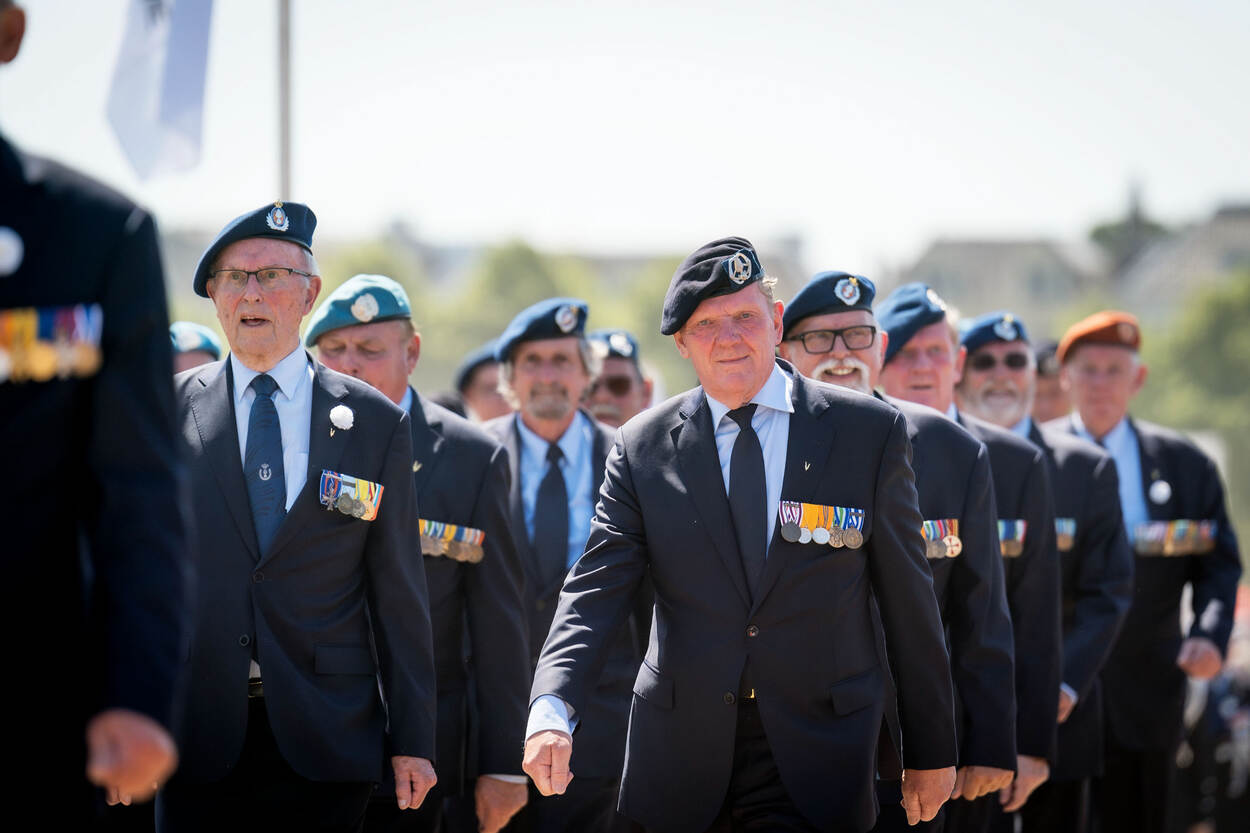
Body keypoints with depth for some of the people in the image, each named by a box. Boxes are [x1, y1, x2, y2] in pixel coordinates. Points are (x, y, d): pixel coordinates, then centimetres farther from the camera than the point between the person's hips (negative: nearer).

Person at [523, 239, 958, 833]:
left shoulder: (871, 431, 0)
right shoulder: (643, 448, 3)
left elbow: (908, 602, 4)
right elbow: (595, 591, -5)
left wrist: (931, 751, 6)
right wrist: (551, 707, -23)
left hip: (813, 758, -2)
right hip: (680, 756, 2)